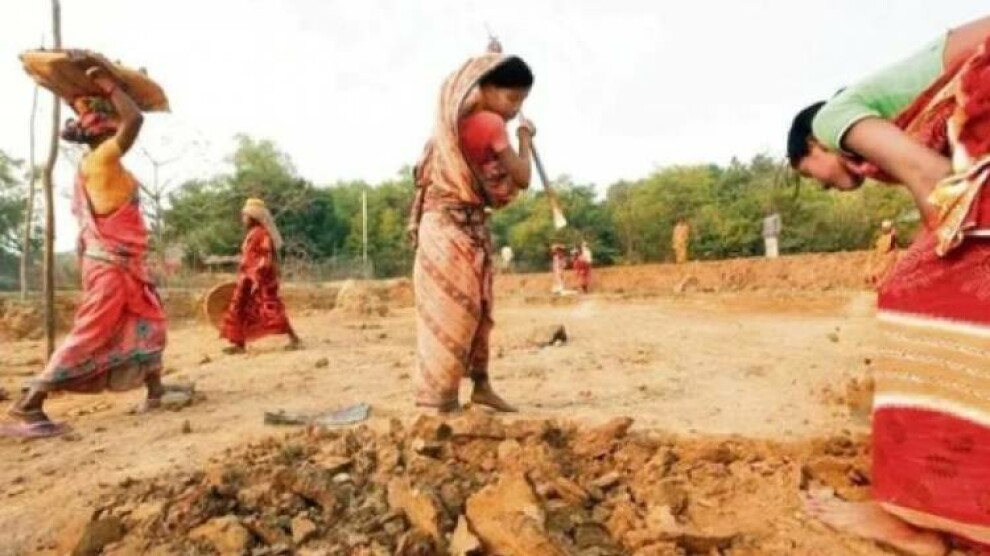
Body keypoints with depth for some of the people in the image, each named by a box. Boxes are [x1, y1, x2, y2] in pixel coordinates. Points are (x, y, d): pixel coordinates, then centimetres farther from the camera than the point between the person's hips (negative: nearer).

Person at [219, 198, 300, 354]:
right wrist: (245, 278, 22)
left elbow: (265, 259, -20)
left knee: (270, 309, -13)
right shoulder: (252, 234, 16)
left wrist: (257, 279, -24)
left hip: (261, 279, -10)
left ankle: (294, 338, -9)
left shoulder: (262, 234, -13)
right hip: (250, 279, 10)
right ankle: (239, 344, 16)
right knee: (240, 310, 10)